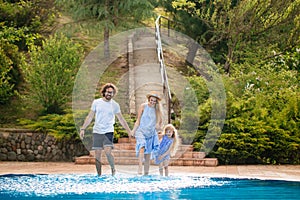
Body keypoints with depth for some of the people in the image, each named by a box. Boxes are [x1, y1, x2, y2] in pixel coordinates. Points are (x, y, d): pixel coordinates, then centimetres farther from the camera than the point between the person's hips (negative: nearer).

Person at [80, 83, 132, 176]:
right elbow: (90, 117, 8)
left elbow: (121, 119, 11)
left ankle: (113, 169, 4)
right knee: (97, 154, 1)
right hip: (97, 132, 1)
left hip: (108, 132, -1)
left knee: (108, 152, -19)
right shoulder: (96, 102, 4)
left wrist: (129, 131, 9)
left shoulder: (115, 105, 4)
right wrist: (83, 129, 3)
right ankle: (99, 175, 11)